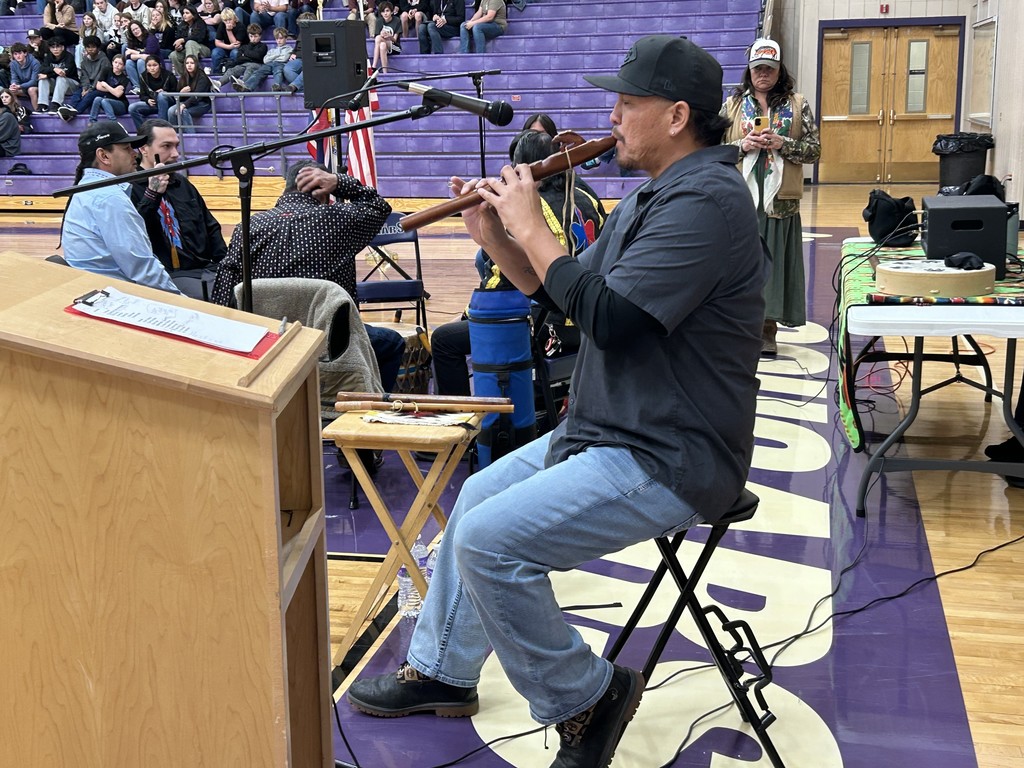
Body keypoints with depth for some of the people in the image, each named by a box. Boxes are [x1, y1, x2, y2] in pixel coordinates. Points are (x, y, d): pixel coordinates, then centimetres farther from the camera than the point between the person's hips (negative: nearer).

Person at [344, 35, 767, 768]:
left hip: (667, 462, -11)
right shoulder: (653, 196, 12)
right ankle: (441, 671, 35)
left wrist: (530, 225, -18)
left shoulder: (705, 200, -21)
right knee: (477, 495, 20)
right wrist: (495, 235, 2)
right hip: (608, 431, 11)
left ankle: (585, 698, 1)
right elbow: (562, 292, 15)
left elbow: (608, 318, -29)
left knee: (487, 539, -20)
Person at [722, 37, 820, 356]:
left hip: (780, 201, 0)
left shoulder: (798, 105, 5)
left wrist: (782, 144, -13)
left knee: (774, 261, 3)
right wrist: (743, 145, -13)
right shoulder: (733, 104, 6)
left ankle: (769, 329, 13)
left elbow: (814, 149, 2)